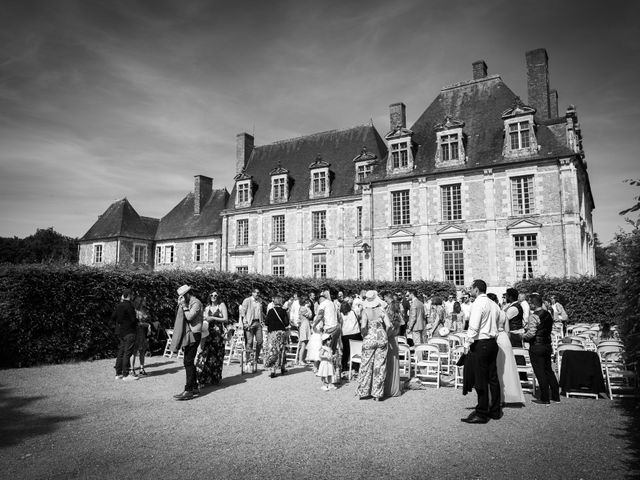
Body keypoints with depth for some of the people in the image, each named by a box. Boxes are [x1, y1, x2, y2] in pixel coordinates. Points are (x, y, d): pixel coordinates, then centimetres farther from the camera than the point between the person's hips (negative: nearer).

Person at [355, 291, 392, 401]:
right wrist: (383, 333, 10)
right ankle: (377, 394, 11)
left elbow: (363, 326, -18)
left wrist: (363, 334, 2)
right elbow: (389, 325, -7)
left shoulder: (365, 311, -7)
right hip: (381, 339, 2)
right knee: (380, 367, 7)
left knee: (366, 366, 8)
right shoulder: (381, 311, 0)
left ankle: (363, 392, 14)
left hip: (369, 339, -2)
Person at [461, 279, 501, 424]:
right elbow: (496, 325, 17)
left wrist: (469, 342, -11)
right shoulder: (494, 304, 13)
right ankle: (495, 411, 23)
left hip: (481, 343, -9)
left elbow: (474, 326, -19)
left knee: (480, 380, -3)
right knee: (493, 378, 14)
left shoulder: (478, 303, -13)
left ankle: (481, 414, 3)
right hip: (493, 342, 9)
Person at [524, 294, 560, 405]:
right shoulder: (548, 314, 7)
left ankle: (545, 399, 6)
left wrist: (523, 336, -4)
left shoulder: (534, 316, -18)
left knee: (540, 373, 0)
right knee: (548, 371, 17)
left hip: (536, 347, -8)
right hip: (547, 345, 8)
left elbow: (531, 333, -24)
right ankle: (555, 396, 24)